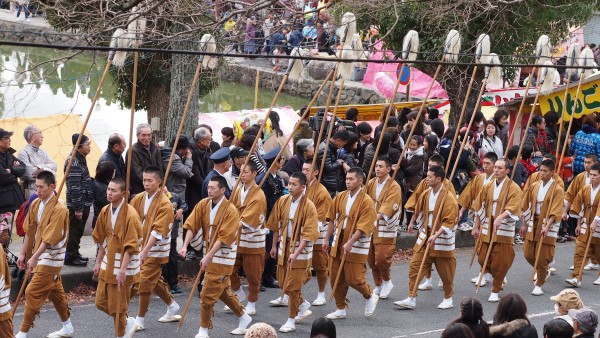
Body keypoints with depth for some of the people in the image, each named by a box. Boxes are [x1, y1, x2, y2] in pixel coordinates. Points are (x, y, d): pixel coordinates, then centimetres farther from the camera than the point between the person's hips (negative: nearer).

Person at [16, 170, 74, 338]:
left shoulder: (59, 209, -21)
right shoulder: (35, 204, 3)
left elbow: (50, 238, -25)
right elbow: (29, 231, 9)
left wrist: (35, 257, -27)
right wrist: (23, 253, 8)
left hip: (50, 258, -8)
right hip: (39, 256, 8)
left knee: (32, 293, -8)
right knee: (55, 292, 18)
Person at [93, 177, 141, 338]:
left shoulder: (130, 215, -18)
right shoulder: (105, 211, 4)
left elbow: (130, 246, -20)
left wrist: (122, 270, -23)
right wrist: (98, 262, 12)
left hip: (123, 265, -7)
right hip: (108, 263, 7)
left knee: (117, 307, 0)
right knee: (101, 303, 10)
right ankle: (128, 322, 31)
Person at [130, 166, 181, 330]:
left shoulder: (165, 204, -18)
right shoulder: (139, 198, 0)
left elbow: (158, 231, -24)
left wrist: (145, 251, -31)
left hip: (155, 249, -6)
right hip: (142, 246, 6)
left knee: (145, 283, -4)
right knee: (155, 280, 18)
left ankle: (140, 320, 7)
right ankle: (172, 306, 39)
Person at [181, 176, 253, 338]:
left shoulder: (230, 211, -19)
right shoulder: (203, 204, -2)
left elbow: (223, 238, -23)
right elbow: (191, 225, -5)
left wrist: (208, 256, -28)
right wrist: (185, 246, -19)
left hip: (222, 256, -7)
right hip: (210, 253, 7)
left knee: (208, 294, -5)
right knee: (222, 290, 19)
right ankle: (244, 317, 36)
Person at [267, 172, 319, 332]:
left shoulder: (309, 207, -18)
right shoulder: (282, 201, -1)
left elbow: (308, 234, -20)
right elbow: (276, 225, 11)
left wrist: (295, 253, -27)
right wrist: (274, 245, 14)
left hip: (300, 248, -6)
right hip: (284, 245, 6)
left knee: (293, 285, -3)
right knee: (283, 282, 12)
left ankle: (291, 321, 10)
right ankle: (304, 306, 36)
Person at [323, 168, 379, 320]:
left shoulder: (366, 202, -13)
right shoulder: (340, 197, 4)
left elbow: (363, 227, -18)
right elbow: (332, 220, 12)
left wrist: (350, 243, -25)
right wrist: (327, 239, 11)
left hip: (357, 246, -6)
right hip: (338, 242, 6)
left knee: (353, 279, -4)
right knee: (335, 278, 8)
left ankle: (370, 296, 25)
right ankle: (340, 309, 21)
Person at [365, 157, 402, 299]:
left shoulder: (394, 187, -11)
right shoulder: (371, 183, 6)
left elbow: (388, 207, -23)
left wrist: (376, 218, -36)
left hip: (385, 229, -5)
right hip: (370, 227, 5)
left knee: (382, 258, -10)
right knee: (371, 259, 9)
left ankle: (387, 281, 16)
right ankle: (378, 285, 26)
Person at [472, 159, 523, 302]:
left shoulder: (513, 188, -8)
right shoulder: (488, 187, 7)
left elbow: (512, 208, -21)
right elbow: (479, 208, 12)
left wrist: (500, 217, -36)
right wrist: (476, 227, 11)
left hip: (504, 229, -4)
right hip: (487, 227, 4)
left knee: (500, 262, -1)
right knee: (482, 258, 5)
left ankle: (495, 292, 14)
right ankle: (488, 274, 41)